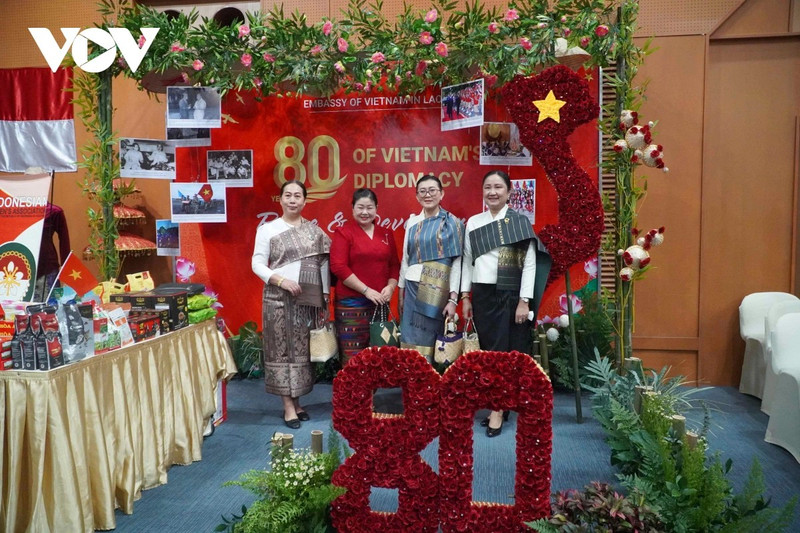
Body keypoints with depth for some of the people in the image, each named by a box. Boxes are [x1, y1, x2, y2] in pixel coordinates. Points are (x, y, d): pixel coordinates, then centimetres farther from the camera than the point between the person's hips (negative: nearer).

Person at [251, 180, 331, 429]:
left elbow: (324, 262, 9)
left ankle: (297, 401, 20)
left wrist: (325, 294, 4)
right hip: (279, 298, -3)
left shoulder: (314, 229, 9)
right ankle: (288, 406, 7)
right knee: (282, 349, 0)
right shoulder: (268, 229, 1)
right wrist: (281, 280, -16)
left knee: (302, 349, 8)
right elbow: (257, 264, -3)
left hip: (309, 299, 3)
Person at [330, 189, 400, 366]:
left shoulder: (386, 234, 13)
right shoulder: (344, 232, -3)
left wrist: (391, 287, -4)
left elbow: (394, 264, 16)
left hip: (380, 301, 5)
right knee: (352, 353, -4)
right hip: (351, 301, -5)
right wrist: (366, 290, -15)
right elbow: (338, 267, -12)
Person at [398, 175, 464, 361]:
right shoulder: (412, 222, 10)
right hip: (413, 289, 4)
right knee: (412, 342, 4)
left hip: (437, 291, -4)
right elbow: (405, 259, 14)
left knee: (428, 343, 0)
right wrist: (401, 293, 12)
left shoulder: (452, 223, -2)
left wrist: (453, 299, -10)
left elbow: (456, 262, -4)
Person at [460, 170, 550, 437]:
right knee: (489, 351, 8)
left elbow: (530, 264, -7)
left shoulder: (520, 221, -4)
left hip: (510, 296, -4)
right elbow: (467, 261, 11)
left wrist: (524, 301, -12)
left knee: (506, 351, -1)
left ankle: (498, 410, 6)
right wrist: (465, 297, 7)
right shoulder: (473, 222, 7)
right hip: (482, 295, 4)